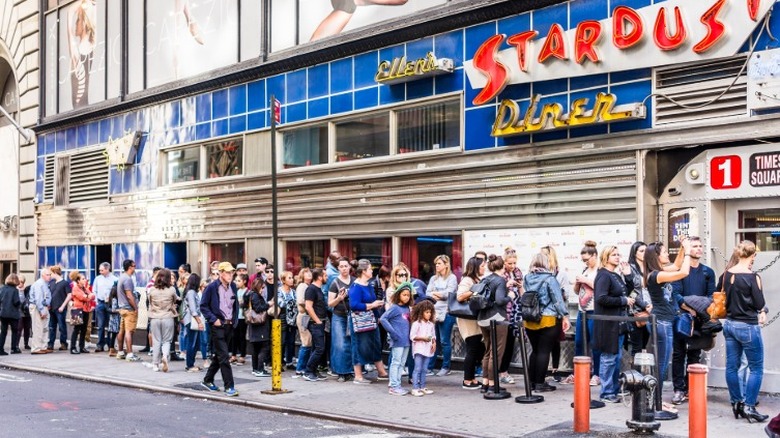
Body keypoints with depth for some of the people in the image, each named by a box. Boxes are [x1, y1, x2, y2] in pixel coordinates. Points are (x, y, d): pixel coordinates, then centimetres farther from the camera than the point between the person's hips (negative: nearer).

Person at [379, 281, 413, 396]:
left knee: (401, 364, 12)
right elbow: (383, 319, -16)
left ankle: (397, 385, 19)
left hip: (406, 341, 7)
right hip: (397, 341, -7)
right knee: (396, 363, -2)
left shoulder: (407, 308, 12)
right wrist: (392, 332, -17)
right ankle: (394, 387, 2)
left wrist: (410, 336, 6)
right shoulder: (394, 308, -9)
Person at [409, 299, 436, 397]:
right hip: (419, 349, -6)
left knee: (424, 369, 10)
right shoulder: (416, 323, -8)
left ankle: (422, 387, 16)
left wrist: (434, 343, 0)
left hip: (428, 349, 6)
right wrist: (423, 338, -20)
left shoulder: (431, 324, 12)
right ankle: (415, 388, -7)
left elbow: (433, 335, 18)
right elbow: (412, 336, -11)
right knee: (418, 369, -8)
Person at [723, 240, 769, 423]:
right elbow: (760, 304, -12)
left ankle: (737, 404, 21)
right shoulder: (753, 277, -16)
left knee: (732, 366, 11)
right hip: (748, 327, -6)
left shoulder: (728, 273, 2)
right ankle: (748, 407, 2)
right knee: (756, 368, 4)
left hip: (730, 324, 6)